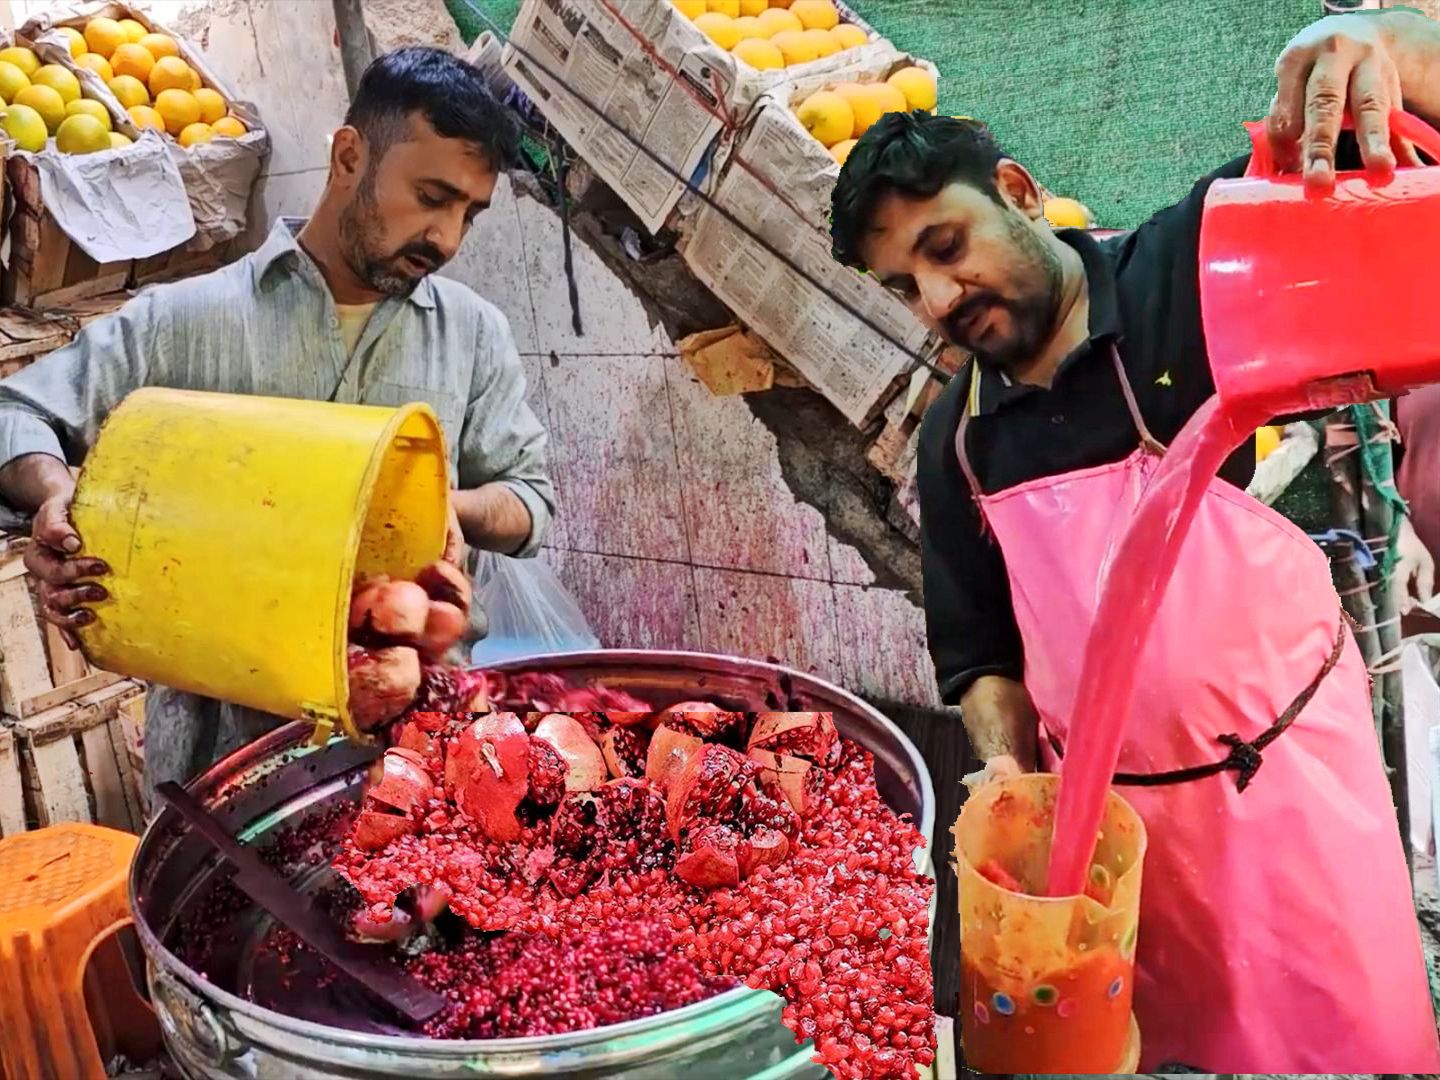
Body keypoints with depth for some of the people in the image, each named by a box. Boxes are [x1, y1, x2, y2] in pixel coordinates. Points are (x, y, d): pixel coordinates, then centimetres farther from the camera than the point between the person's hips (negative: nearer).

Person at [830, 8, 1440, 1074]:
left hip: (1291, 769, -3)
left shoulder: (1196, 267, -11)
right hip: (1109, 805, 3)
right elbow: (980, 650, 7)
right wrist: (1009, 773, -10)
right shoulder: (956, 443, 0)